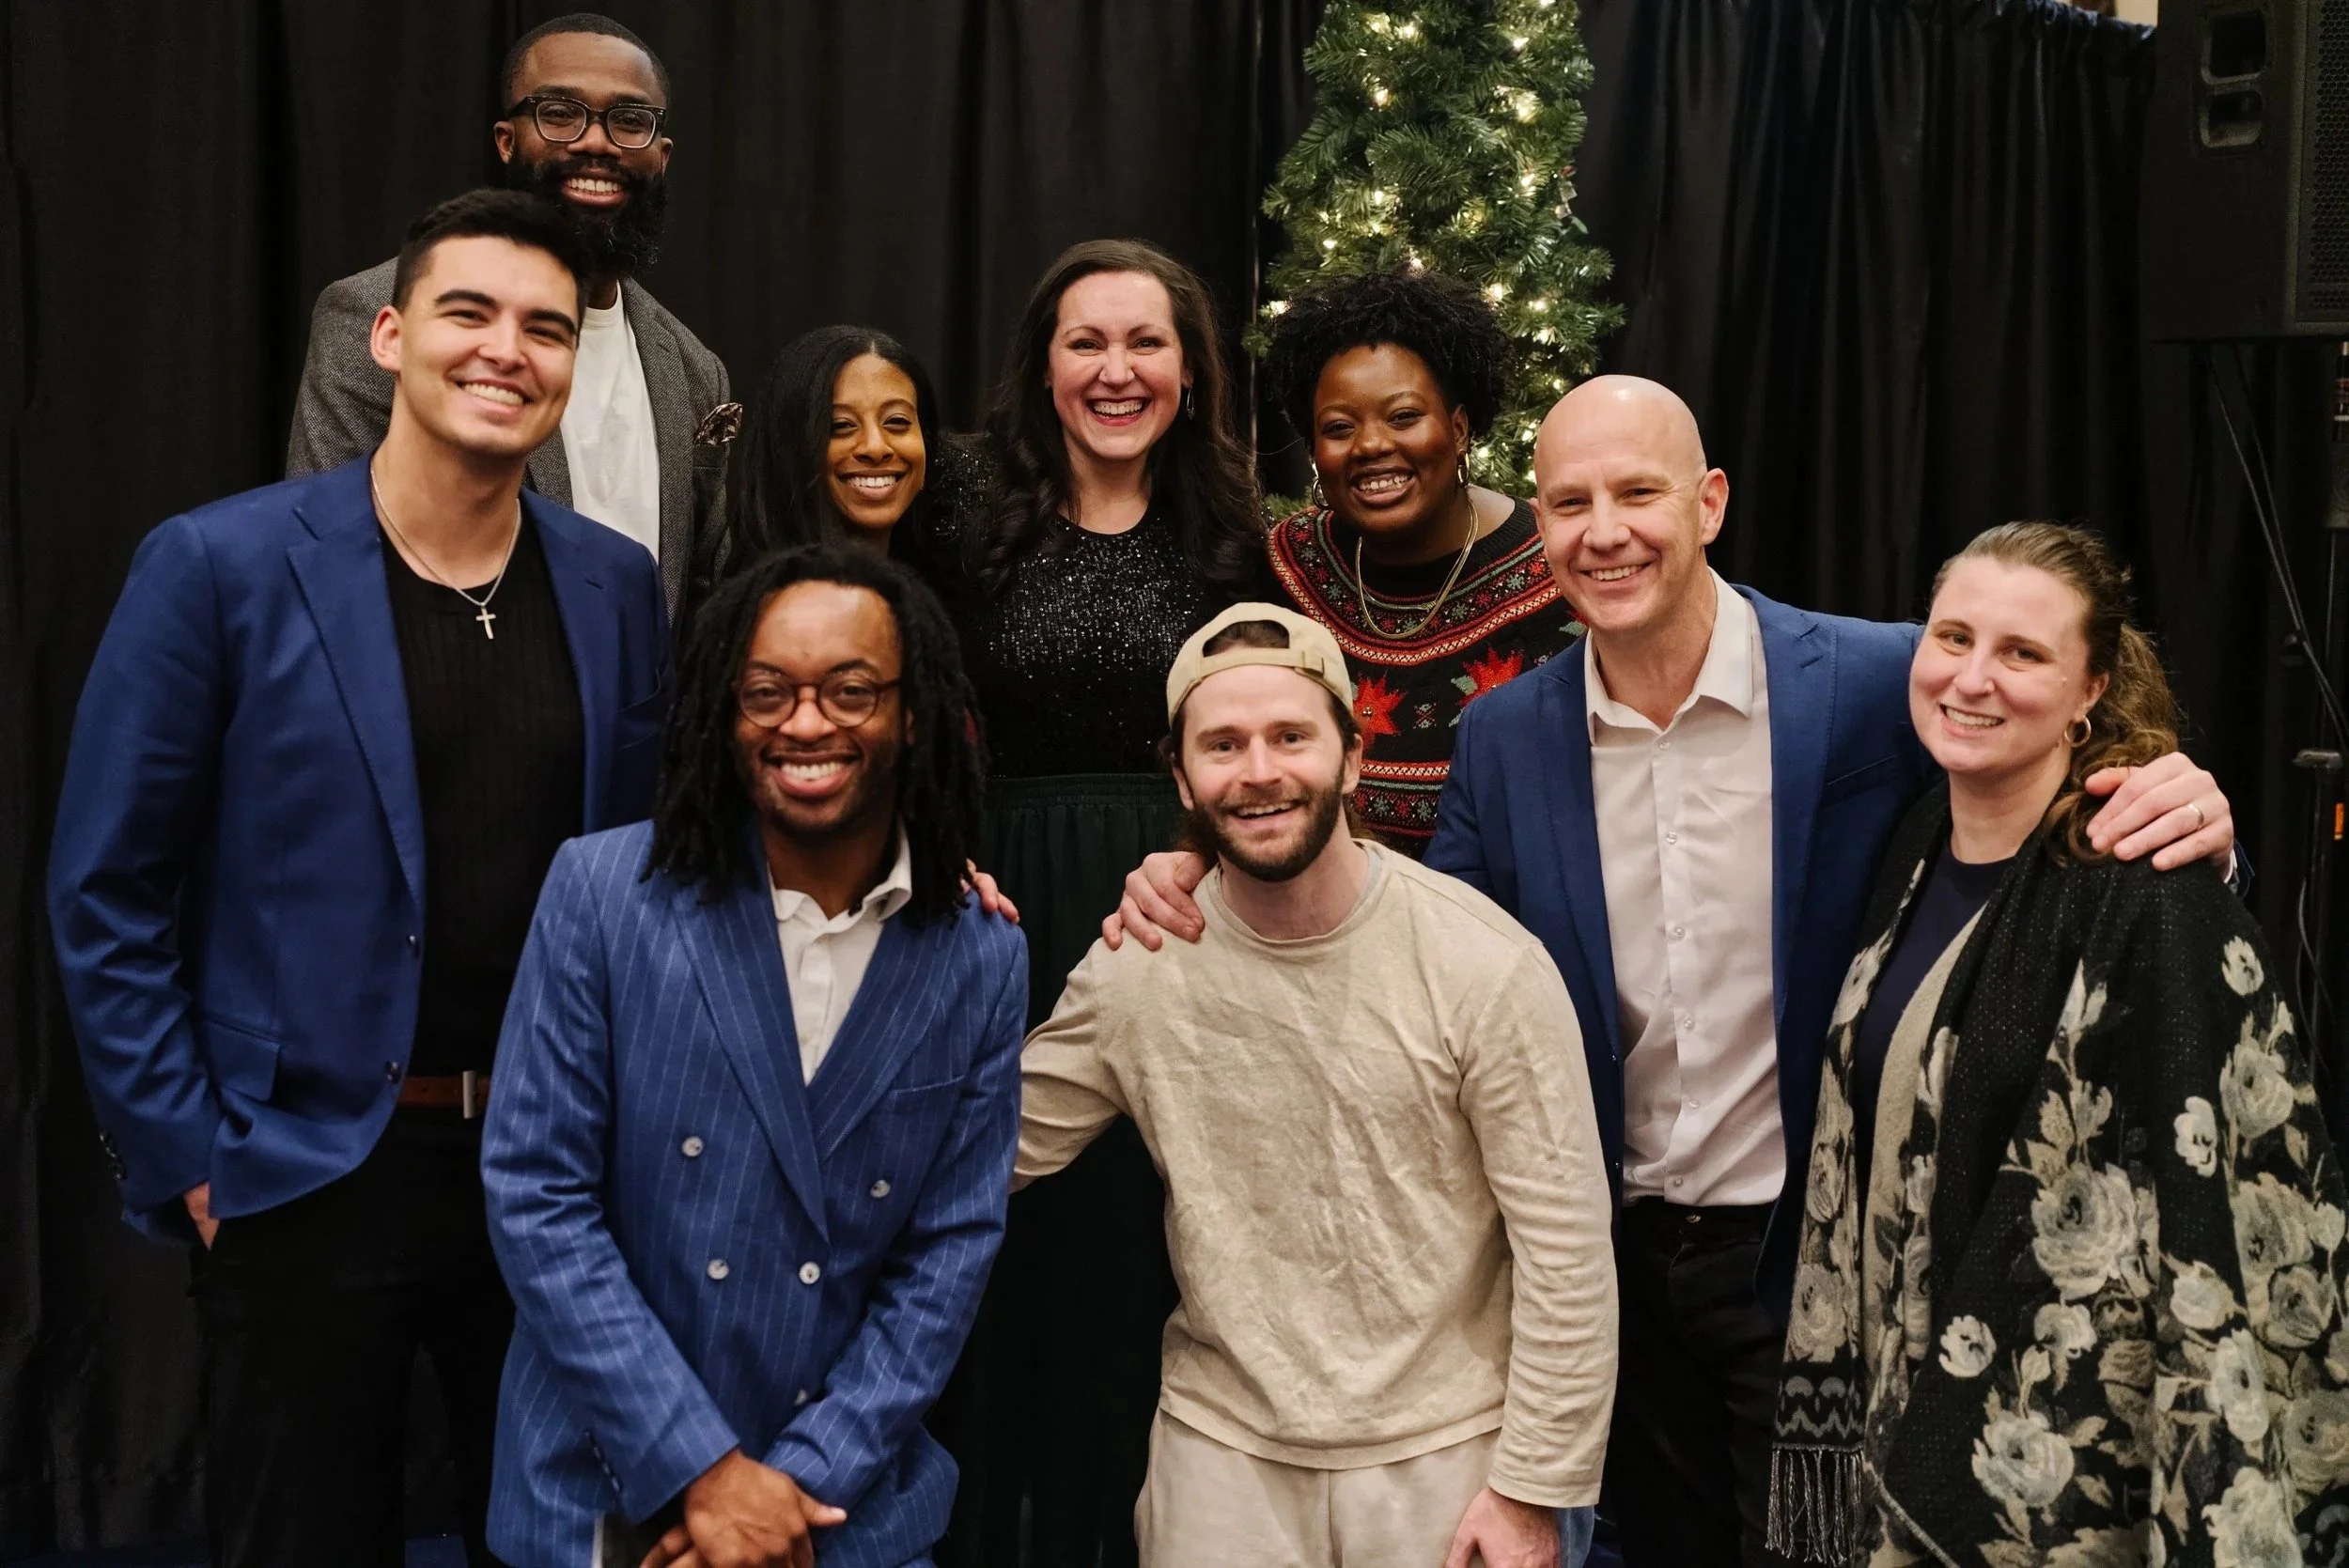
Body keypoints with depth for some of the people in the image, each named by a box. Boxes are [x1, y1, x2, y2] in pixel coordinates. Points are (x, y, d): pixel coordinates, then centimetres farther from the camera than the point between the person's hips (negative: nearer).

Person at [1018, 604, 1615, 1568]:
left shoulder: (1486, 965, -14)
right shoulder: (1137, 966, -5)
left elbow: (1565, 1245, -10)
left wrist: (1531, 1489, -8)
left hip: (1446, 1452, -2)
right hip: (1222, 1446, 2)